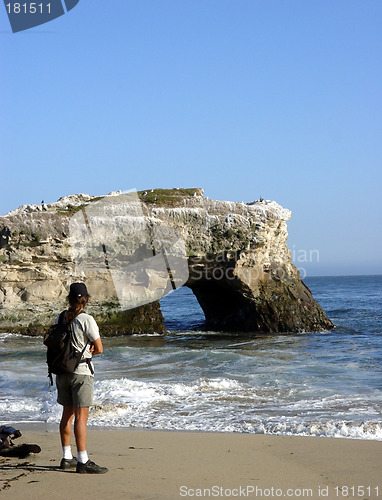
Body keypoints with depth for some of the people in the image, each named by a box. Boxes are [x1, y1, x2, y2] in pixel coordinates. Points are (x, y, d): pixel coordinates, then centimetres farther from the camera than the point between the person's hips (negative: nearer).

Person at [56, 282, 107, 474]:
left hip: (62, 371, 7)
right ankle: (83, 462, -8)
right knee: (81, 417, -7)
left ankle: (67, 458, 22)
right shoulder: (86, 320, -14)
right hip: (81, 371, -7)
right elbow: (99, 349, -12)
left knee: (67, 414, 15)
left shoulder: (61, 318, 6)